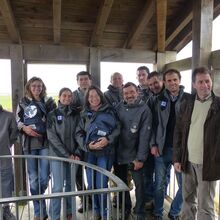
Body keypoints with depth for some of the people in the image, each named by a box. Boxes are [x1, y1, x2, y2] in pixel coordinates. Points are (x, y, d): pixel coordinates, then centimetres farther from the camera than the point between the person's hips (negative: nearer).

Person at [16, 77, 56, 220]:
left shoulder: (49, 102, 7)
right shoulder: (23, 102, 11)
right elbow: (17, 120, 11)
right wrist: (24, 128, -9)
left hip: (45, 143, -1)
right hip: (29, 143, 1)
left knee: (44, 178, -2)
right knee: (34, 179, 4)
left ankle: (38, 203, 29)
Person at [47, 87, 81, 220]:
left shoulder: (76, 114, 7)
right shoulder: (53, 114, 0)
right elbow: (52, 137, -8)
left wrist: (77, 153, -8)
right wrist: (66, 154, -13)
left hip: (74, 155, 3)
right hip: (58, 155, -2)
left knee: (70, 185, 11)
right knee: (58, 187, -4)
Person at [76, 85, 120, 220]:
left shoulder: (109, 111, 3)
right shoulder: (85, 114, 10)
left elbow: (117, 128, 0)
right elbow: (79, 133, 6)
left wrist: (108, 139, -16)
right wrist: (87, 145, -10)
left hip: (105, 152, -3)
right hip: (90, 152, 3)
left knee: (101, 185, -5)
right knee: (91, 184, 10)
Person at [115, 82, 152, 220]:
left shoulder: (144, 110, -11)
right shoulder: (119, 108, 0)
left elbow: (145, 136, -15)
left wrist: (140, 158, -18)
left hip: (134, 155, -4)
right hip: (119, 154, 4)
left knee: (139, 184, 6)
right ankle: (125, 208, 37)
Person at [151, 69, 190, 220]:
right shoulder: (160, 99, 5)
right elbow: (155, 123, 6)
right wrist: (153, 144, 0)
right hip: (162, 148, 2)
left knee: (184, 185, 9)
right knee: (160, 184, 11)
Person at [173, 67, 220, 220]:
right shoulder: (187, 104, 5)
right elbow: (178, 132, 7)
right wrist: (177, 158, 2)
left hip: (207, 163, -3)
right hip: (188, 161, 4)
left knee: (205, 206, 8)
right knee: (188, 200, 18)